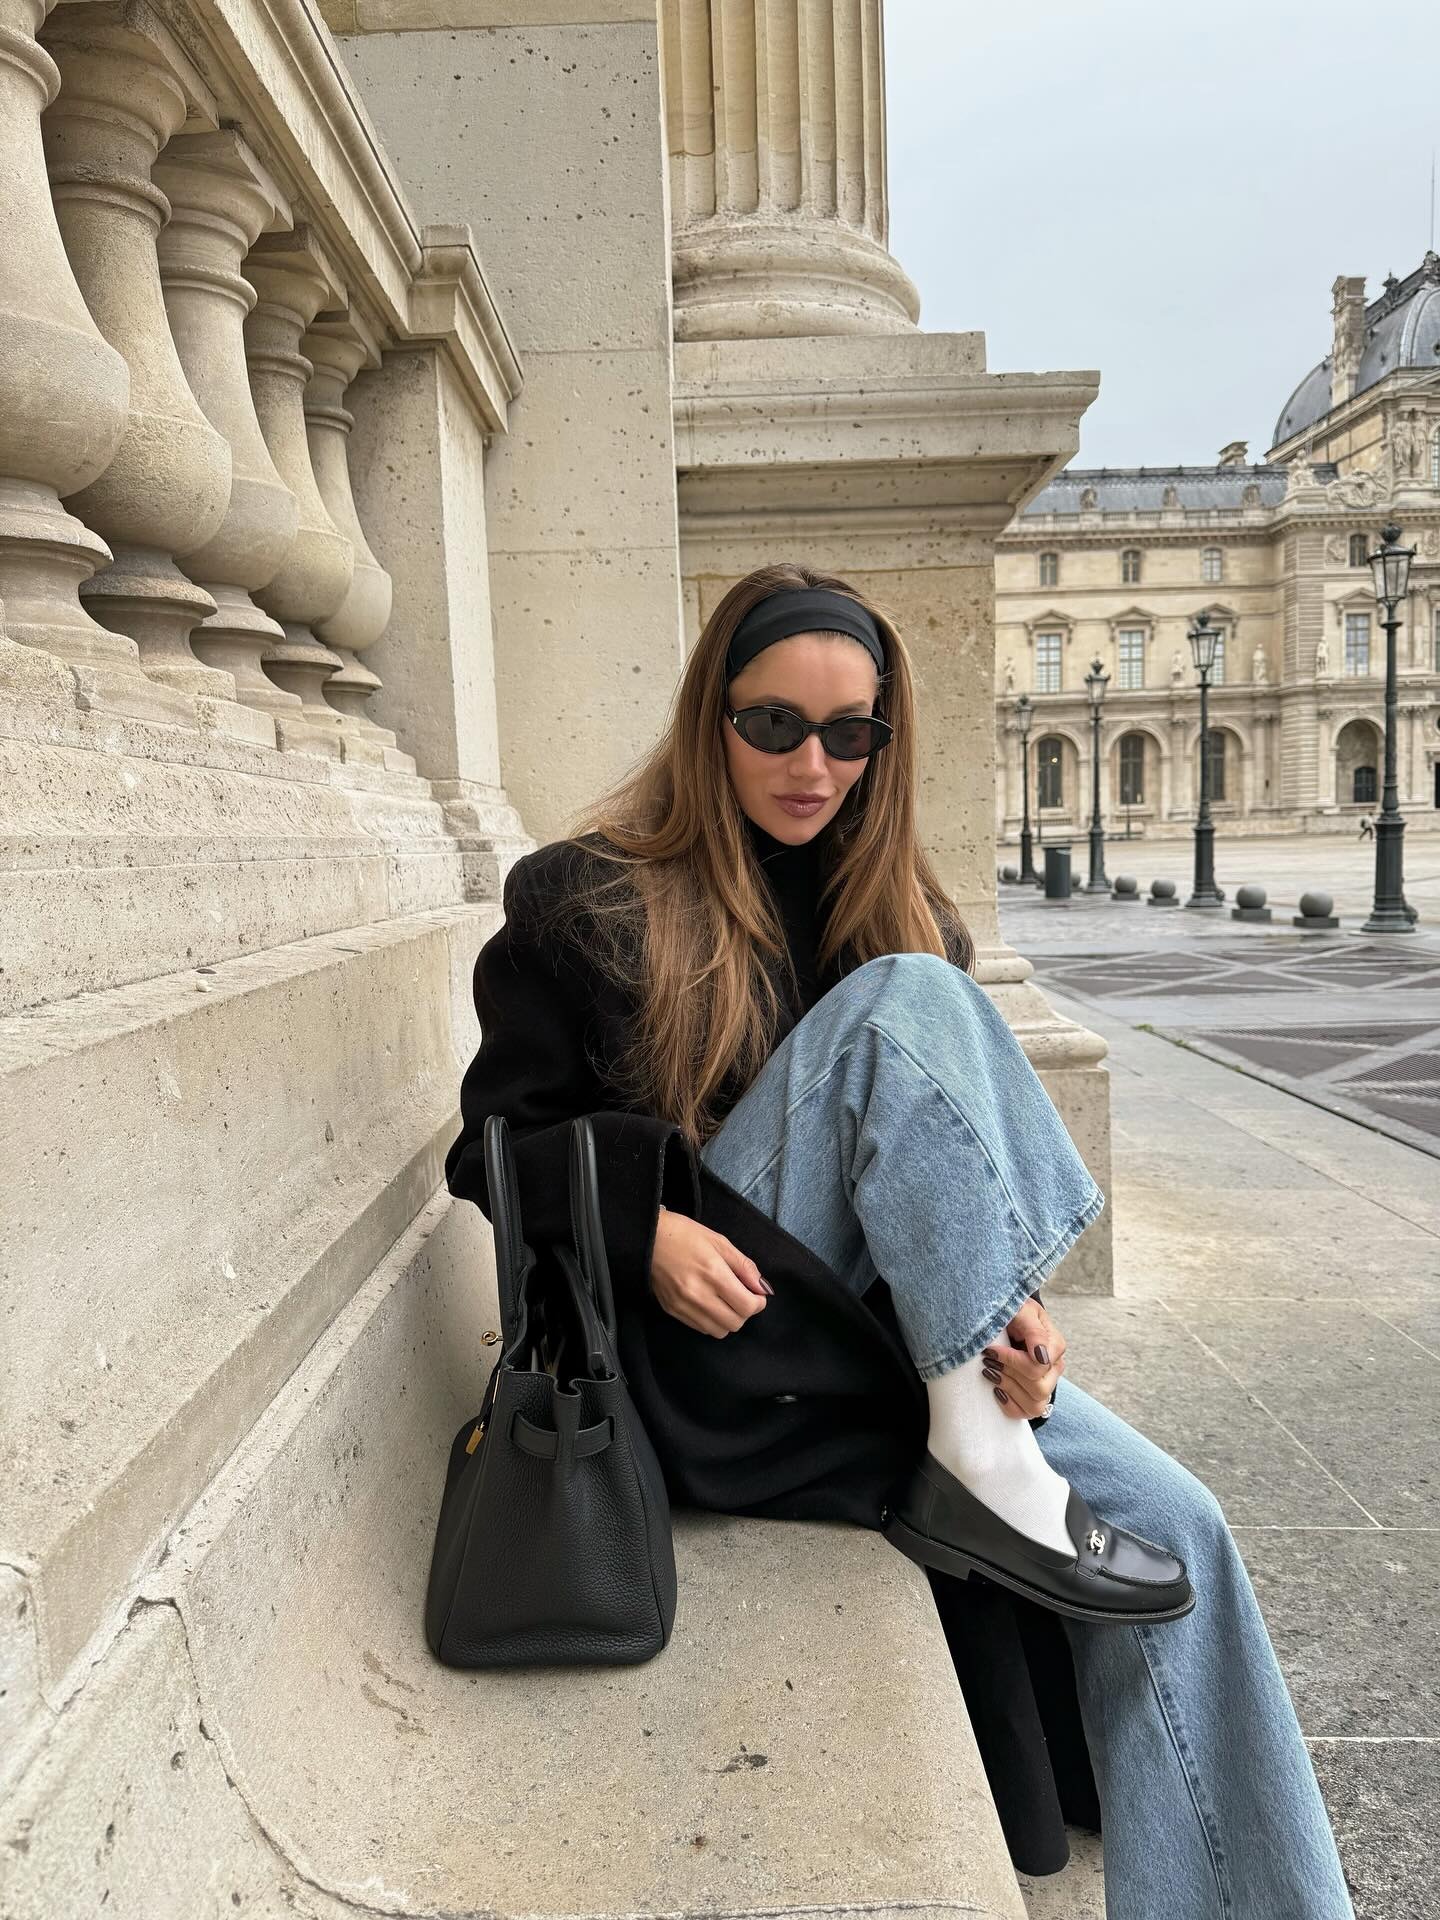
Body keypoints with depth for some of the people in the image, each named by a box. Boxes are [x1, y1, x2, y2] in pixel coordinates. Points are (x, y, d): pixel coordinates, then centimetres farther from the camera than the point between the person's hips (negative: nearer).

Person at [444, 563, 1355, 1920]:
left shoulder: (894, 908, 11)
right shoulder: (584, 901, -2)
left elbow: (946, 1144, 11)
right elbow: (501, 1141, -2)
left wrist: (1009, 1313, -7)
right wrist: (648, 1227, -21)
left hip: (893, 1341, 5)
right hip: (707, 1352, -5)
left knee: (1170, 1528, -16)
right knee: (903, 1001, -24)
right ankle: (978, 1463, -23)